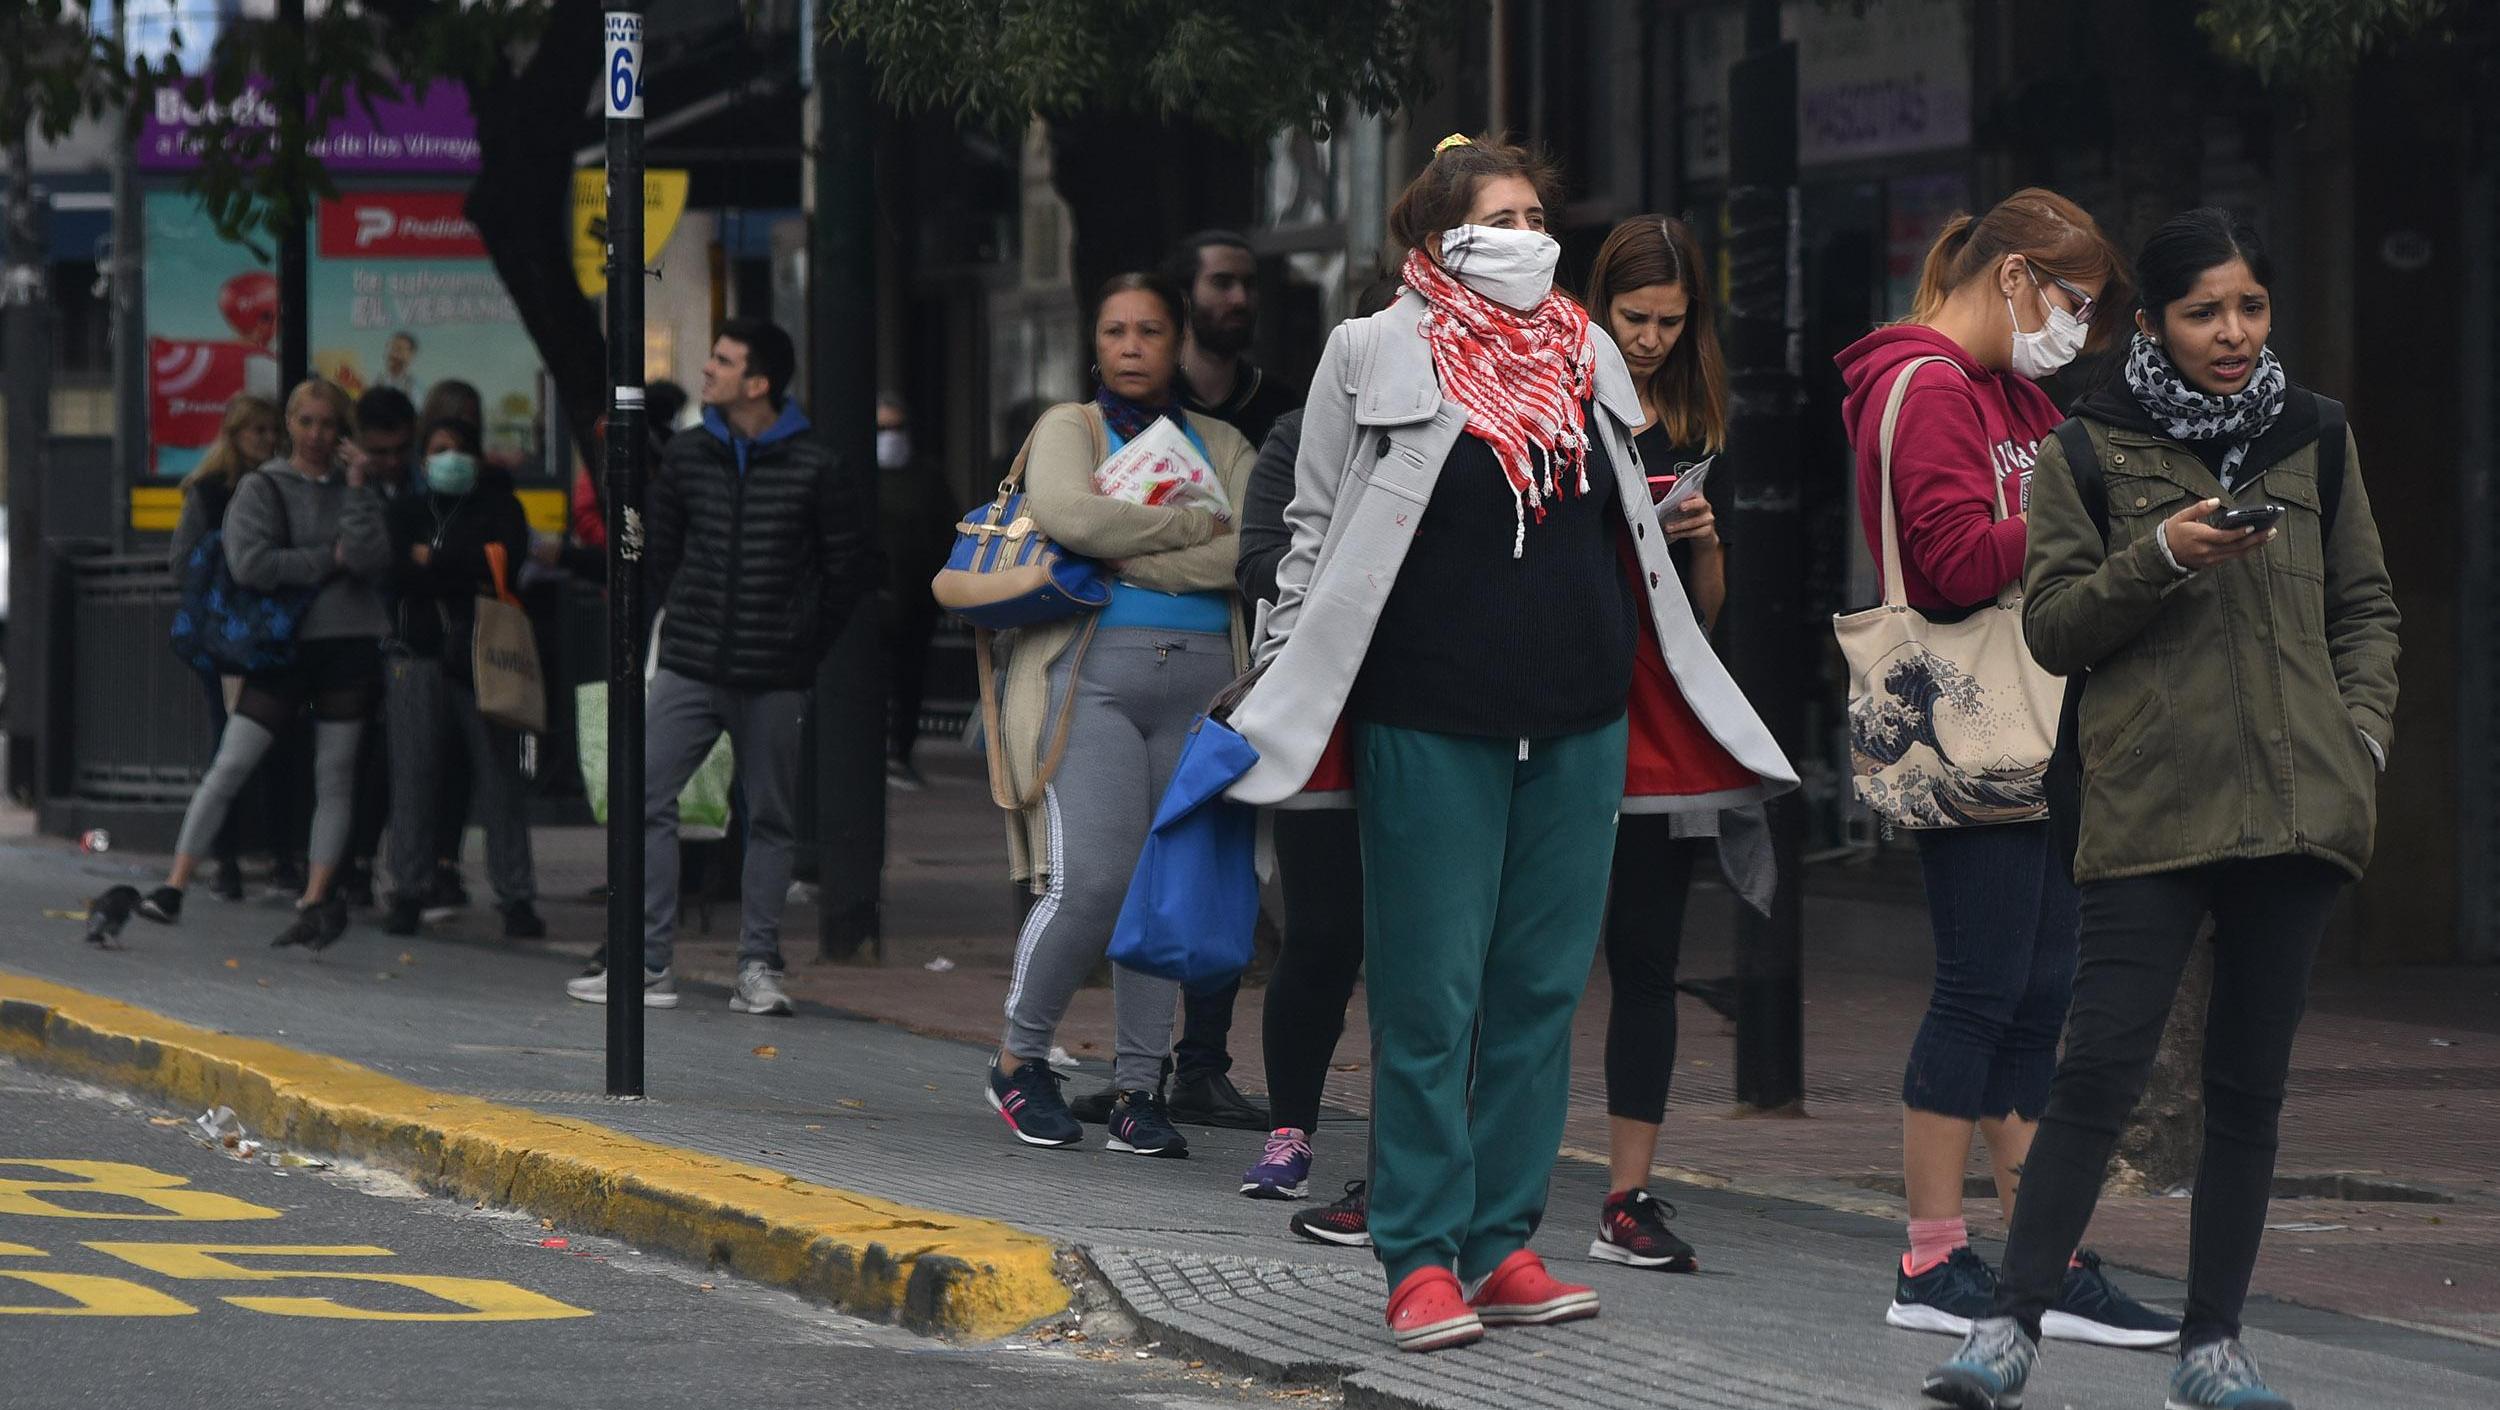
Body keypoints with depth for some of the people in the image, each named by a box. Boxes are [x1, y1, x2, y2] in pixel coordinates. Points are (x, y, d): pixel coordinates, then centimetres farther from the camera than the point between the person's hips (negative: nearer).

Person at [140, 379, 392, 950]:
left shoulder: (356, 489, 9)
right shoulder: (262, 488, 1)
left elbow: (373, 559, -8)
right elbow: (251, 564, -13)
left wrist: (357, 488, -9)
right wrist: (329, 559, -9)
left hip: (348, 645, 2)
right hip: (282, 644, -2)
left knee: (334, 777, 4)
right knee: (230, 767, -7)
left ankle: (318, 900, 11)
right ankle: (173, 886, -6)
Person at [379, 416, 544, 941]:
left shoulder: (497, 504, 11)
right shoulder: (406, 510, 16)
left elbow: (506, 559, -8)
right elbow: (396, 573, 0)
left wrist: (432, 561, -6)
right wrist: (468, 576, -9)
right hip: (419, 655, 1)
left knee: (501, 773, -5)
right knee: (414, 773, -3)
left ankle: (516, 897, -3)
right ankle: (409, 892, 2)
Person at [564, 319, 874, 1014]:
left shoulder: (815, 467, -6)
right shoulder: (689, 455, 4)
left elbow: (853, 563, 2)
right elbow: (658, 545, 17)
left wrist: (805, 638, 4)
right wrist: (686, 615, 10)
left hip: (775, 681, -2)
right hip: (690, 669, 3)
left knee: (769, 820, 5)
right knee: (650, 801, -6)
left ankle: (757, 968, 12)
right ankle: (651, 965, -2)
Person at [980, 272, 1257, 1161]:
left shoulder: (1220, 446, 17)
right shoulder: (1069, 430, 8)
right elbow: (1068, 514, -14)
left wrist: (1132, 558, -9)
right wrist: (1197, 527, -8)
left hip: (1200, 682, 4)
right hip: (1093, 677, -4)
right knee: (1091, 882, -15)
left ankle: (1139, 1090, 5)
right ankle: (1020, 1061, 3)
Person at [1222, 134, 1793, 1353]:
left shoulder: (1586, 357, 13)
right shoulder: (1376, 357, 1)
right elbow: (1316, 536, 3)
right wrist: (1277, 696, -1)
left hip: (1578, 724, 5)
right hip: (1430, 725, -5)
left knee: (1543, 990, 6)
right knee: (1430, 999, -2)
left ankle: (1502, 1243, 13)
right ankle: (1421, 1260, 3)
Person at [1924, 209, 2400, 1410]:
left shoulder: (2314, 439, 12)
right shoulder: (2091, 451, 3)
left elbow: (2366, 607, 17)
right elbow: (2051, 627, 1)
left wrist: (2363, 729, 2)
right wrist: (2159, 557, -14)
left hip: (2295, 803, 3)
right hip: (2151, 806, -3)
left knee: (2249, 1083, 5)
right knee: (2101, 1066, -10)